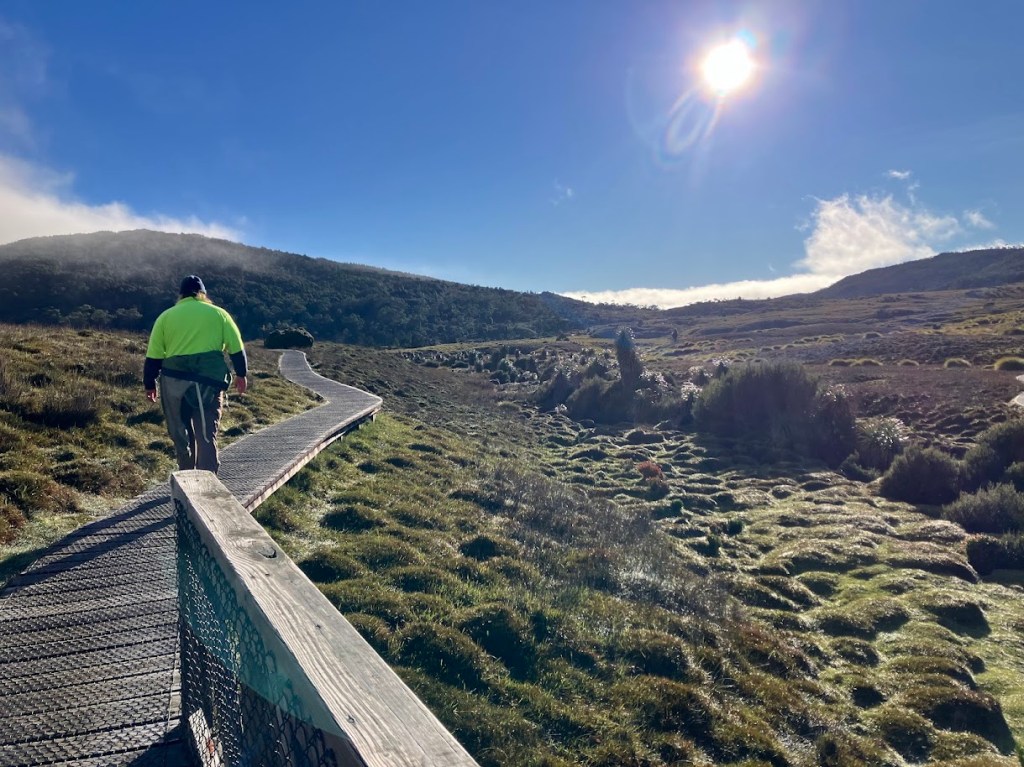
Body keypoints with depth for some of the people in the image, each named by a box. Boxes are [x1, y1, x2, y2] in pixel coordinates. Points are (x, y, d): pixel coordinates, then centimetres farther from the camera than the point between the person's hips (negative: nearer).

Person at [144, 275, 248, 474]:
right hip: (209, 381, -1)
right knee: (207, 437, 1)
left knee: (181, 435, 17)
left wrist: (149, 384, 16)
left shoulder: (166, 316, 10)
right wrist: (241, 374, 20)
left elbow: (153, 356, 6)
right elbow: (237, 349, 7)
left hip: (174, 382, 1)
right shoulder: (219, 314, 8)